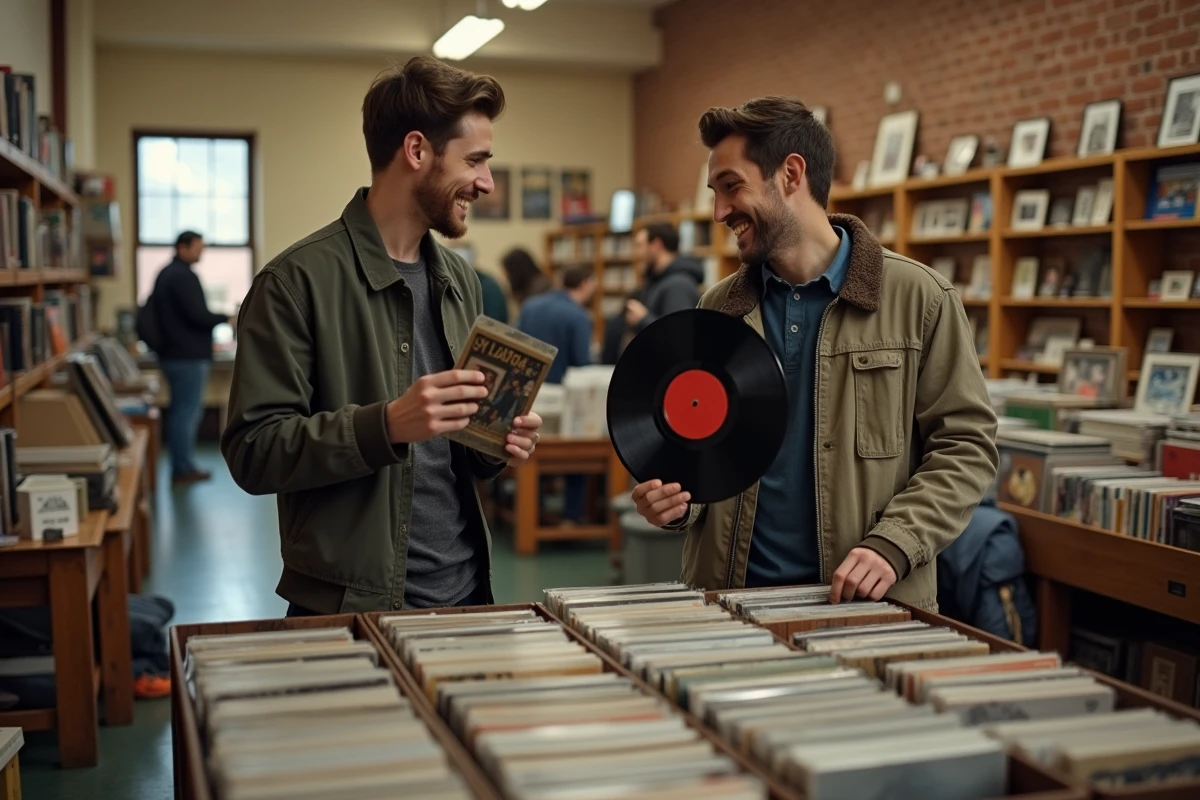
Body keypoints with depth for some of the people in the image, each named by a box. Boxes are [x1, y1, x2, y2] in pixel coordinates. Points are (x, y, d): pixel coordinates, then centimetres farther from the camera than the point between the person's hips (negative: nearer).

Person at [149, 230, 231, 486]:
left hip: (173, 352, 10)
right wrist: (227, 319, -8)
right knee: (187, 411, -5)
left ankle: (182, 465, 21)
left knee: (182, 410, 15)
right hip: (189, 356, -10)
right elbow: (198, 315, -22)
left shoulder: (166, 274, 16)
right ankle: (183, 469, 0)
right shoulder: (184, 276, -16)